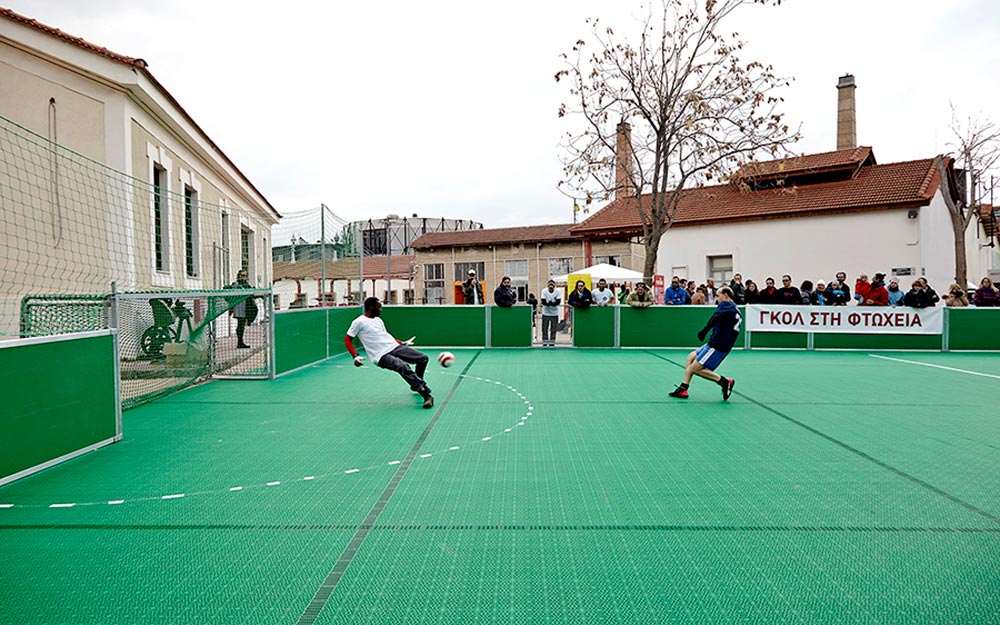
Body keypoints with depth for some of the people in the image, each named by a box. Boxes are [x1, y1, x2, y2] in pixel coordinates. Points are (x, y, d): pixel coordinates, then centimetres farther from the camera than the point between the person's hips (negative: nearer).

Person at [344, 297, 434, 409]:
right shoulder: (359, 322, -4)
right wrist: (355, 356, -15)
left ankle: (416, 385, 27)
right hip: (381, 356, -8)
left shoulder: (378, 320, 18)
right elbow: (347, 340, -2)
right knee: (403, 367, -34)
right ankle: (426, 395, -32)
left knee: (423, 358, -1)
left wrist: (403, 343, 25)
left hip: (395, 347, 8)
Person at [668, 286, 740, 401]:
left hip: (718, 346, -10)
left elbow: (717, 316, -31)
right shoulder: (735, 309, 21)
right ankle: (683, 389, 11)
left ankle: (724, 381, -2)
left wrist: (705, 329, -40)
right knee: (691, 357, 14)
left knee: (695, 368, -8)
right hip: (715, 343, 10)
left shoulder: (726, 304, -9)